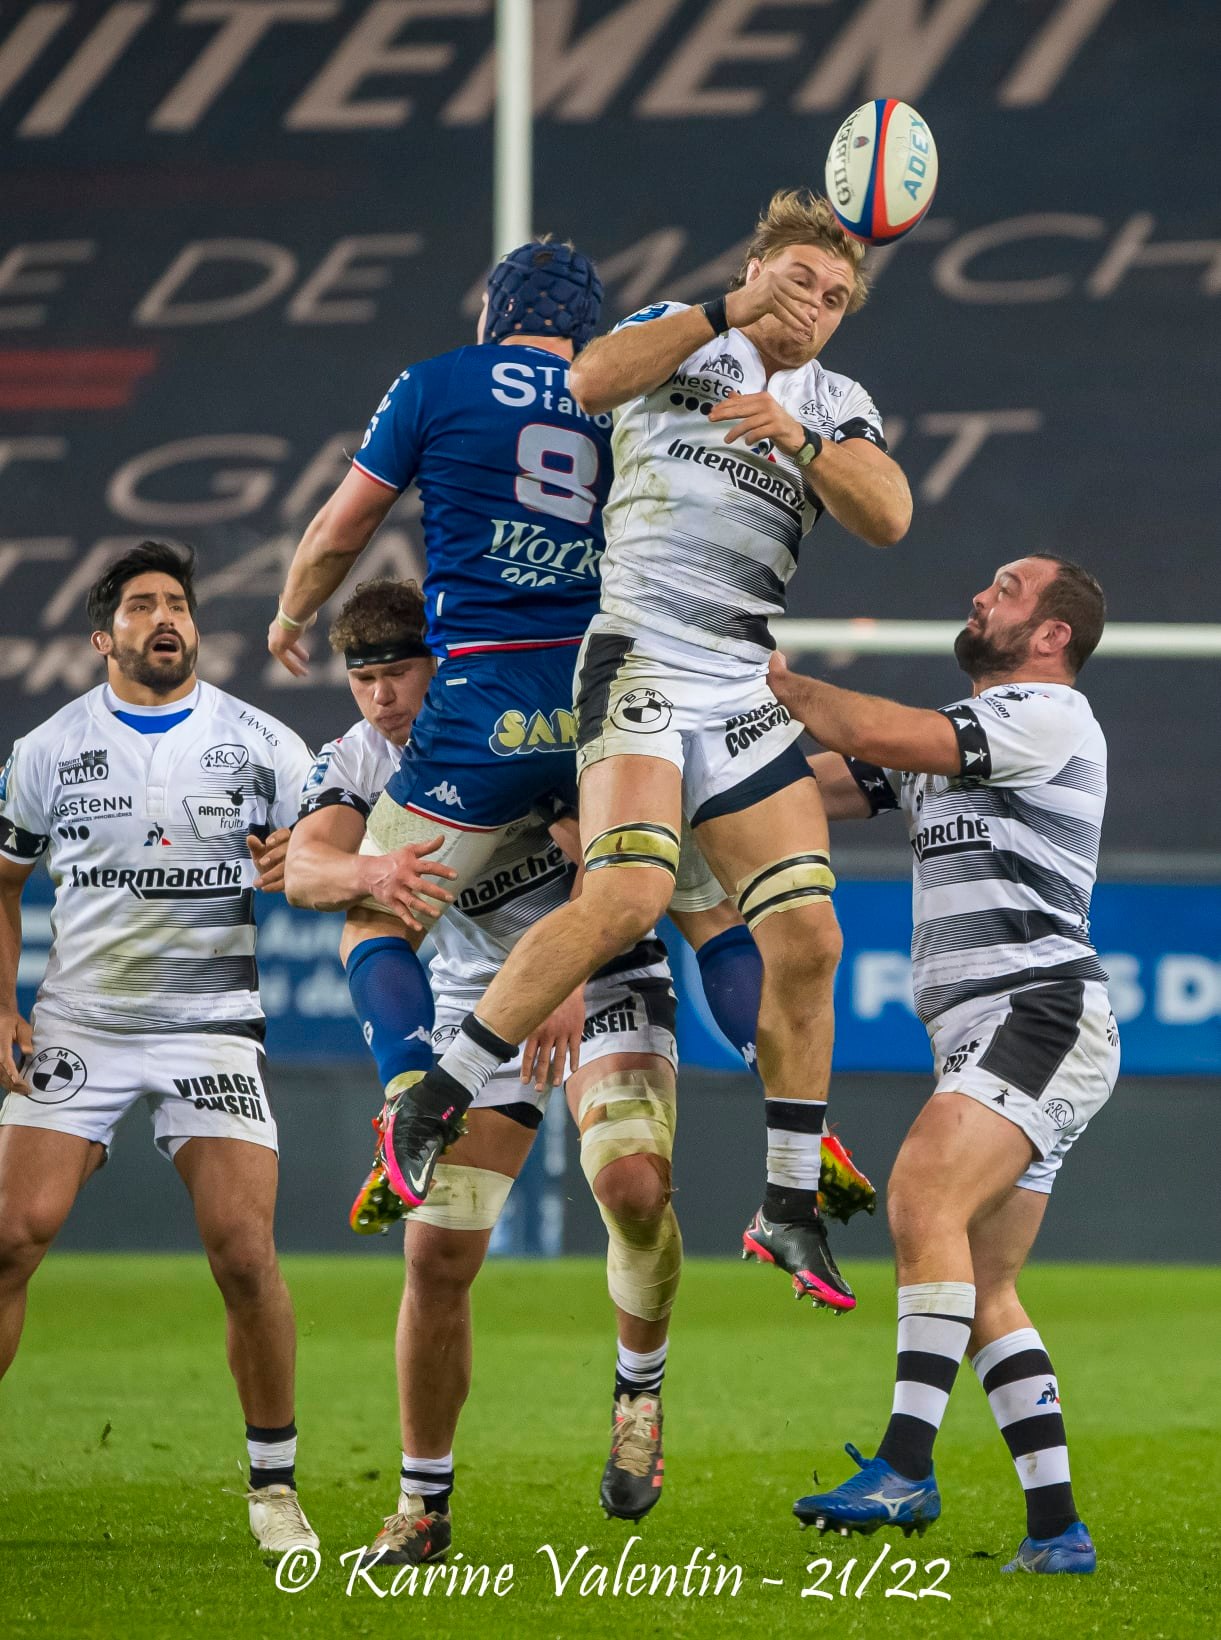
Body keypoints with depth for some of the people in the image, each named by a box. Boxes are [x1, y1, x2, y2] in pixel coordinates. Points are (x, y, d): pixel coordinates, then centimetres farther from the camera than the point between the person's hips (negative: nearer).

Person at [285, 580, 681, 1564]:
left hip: (603, 977, -3)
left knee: (633, 1186, -29)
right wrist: (370, 871, -47)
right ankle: (425, 1503, 8)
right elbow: (304, 870, -23)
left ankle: (641, 1386, -1)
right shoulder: (358, 762, -5)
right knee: (437, 1254, -6)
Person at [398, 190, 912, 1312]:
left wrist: (799, 439, -14)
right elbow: (591, 382, -15)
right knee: (630, 893, -26)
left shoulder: (838, 405, 18)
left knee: (807, 937, -3)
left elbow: (887, 518, 0)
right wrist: (731, 312, -19)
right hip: (641, 661, -6)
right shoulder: (684, 338, 7)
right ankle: (432, 1108, -17)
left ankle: (790, 1210, 8)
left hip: (747, 692, 6)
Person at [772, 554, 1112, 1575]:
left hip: (1043, 1014, -9)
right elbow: (807, 787, 21)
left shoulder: (1052, 716, -4)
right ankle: (1059, 1529, 3)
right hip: (983, 1033, 9)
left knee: (924, 1198, -27)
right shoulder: (949, 736, 25)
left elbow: (885, 738, -15)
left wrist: (776, 684, -5)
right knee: (982, 1293, 3)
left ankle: (906, 1468, -35)